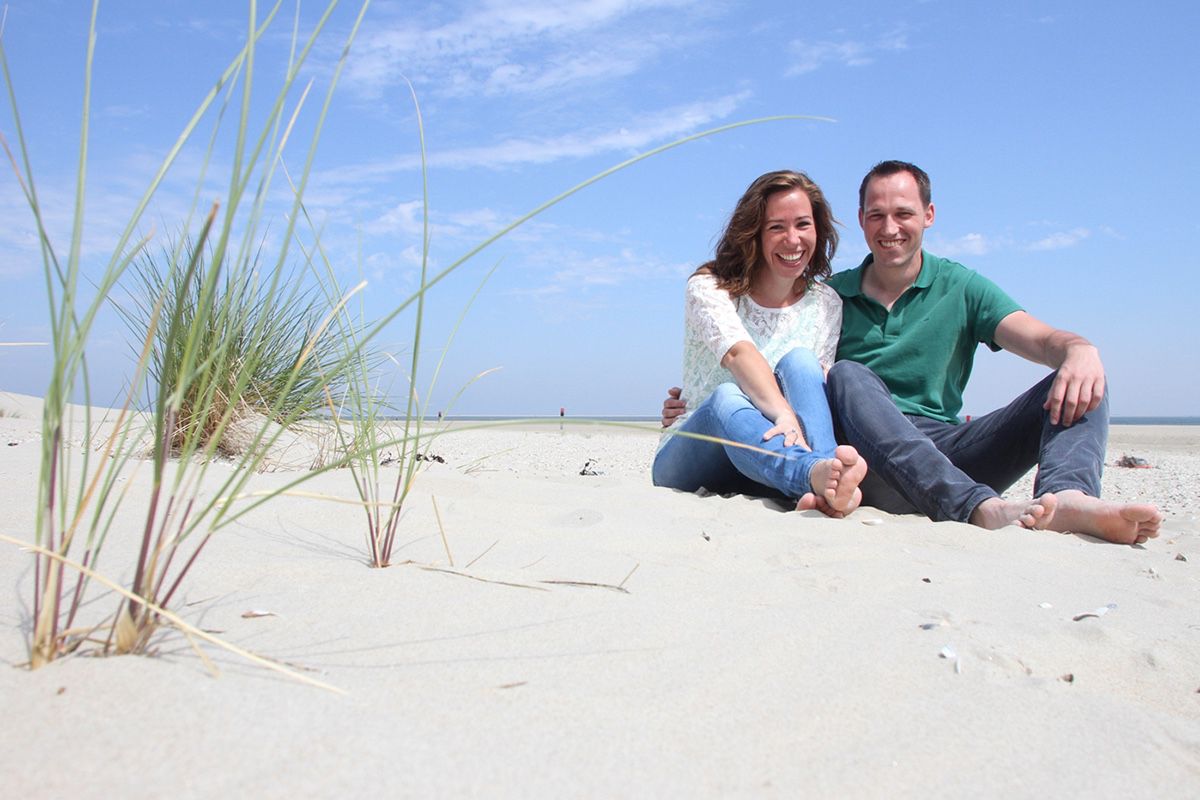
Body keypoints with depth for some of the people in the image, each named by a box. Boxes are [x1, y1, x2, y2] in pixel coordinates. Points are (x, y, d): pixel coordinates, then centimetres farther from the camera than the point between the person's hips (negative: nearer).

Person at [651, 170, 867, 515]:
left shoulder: (826, 304, 7)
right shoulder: (708, 288, -7)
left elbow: (819, 381, -5)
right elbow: (738, 354, -28)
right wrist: (783, 412, -46)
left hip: (763, 468, 3)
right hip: (689, 457, -2)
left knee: (799, 361, -24)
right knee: (727, 397, -36)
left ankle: (824, 490, -48)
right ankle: (817, 474, -65)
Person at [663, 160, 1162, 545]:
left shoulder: (960, 288, 13)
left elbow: (1039, 339, -2)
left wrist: (1079, 350, -27)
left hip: (948, 448, 2)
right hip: (868, 460, -1)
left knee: (1077, 384, -14)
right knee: (847, 375, -31)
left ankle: (1067, 496, -47)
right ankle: (982, 509, -48)